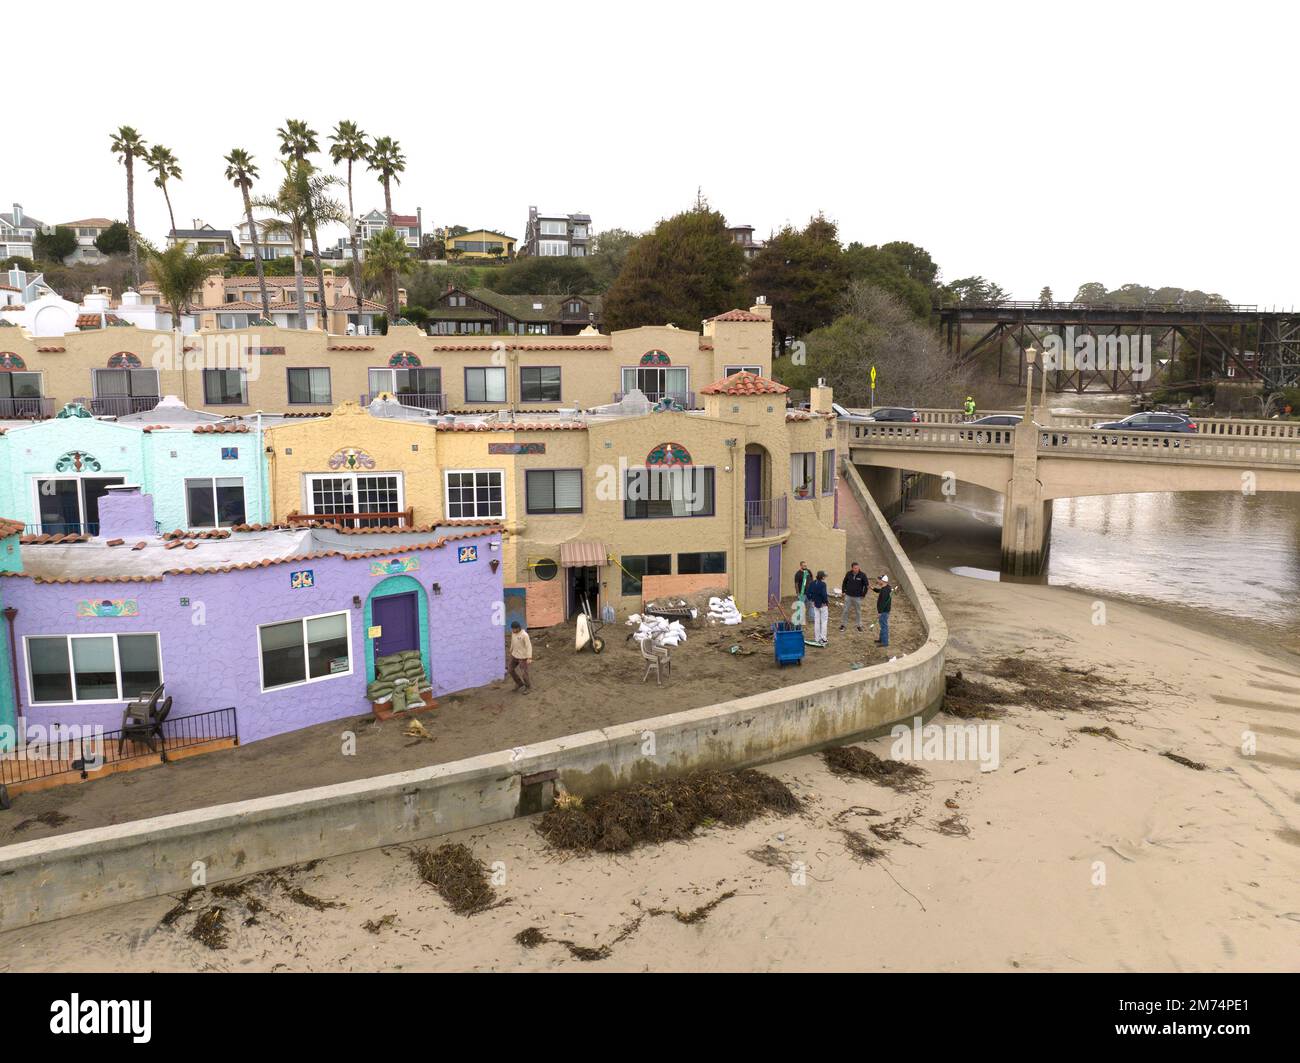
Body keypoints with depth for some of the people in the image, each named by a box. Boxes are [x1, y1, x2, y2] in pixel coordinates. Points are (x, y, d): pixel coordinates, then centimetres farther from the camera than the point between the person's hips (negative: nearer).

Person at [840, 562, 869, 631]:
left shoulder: (862, 575, -10)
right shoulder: (848, 574, -5)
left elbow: (866, 585, -2)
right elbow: (844, 583, 11)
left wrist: (863, 594, -3)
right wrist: (843, 591, 6)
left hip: (857, 597, -1)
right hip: (848, 596, 1)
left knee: (858, 612, 11)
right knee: (845, 611, 4)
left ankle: (859, 625, 23)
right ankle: (842, 624, 16)